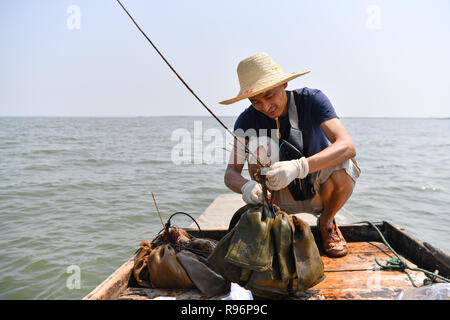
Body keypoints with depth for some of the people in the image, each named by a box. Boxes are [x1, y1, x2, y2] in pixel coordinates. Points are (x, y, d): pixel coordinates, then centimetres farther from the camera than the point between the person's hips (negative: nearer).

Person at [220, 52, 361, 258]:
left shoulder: (311, 99, -19)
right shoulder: (248, 120, -14)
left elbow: (348, 147, -33)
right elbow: (230, 173, -16)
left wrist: (299, 167, -49)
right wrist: (245, 186, -42)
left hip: (319, 189, -1)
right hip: (284, 196, 1)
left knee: (342, 170, -34)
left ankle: (326, 222, 0)